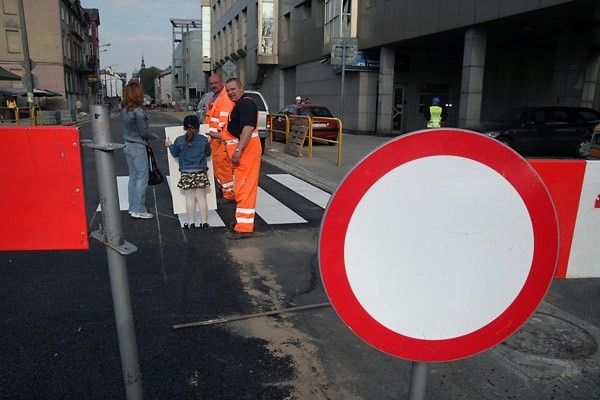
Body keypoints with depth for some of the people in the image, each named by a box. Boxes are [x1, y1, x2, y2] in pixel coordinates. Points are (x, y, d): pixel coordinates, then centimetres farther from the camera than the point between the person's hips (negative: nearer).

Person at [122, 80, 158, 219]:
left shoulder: (125, 111, 8)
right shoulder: (138, 111, -17)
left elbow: (131, 128, 12)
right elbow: (143, 132, -15)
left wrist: (146, 139, 13)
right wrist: (154, 137, 3)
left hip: (128, 145, 8)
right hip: (138, 147, -8)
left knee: (133, 177, 13)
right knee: (142, 178, -3)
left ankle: (133, 207, 19)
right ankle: (139, 210, -2)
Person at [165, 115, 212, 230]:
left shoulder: (179, 140, -4)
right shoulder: (203, 139, -3)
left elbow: (175, 153, 10)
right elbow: (208, 153, 11)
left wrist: (170, 145, 28)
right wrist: (208, 144, 29)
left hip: (186, 174, 0)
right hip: (201, 173, 0)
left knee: (190, 198, 5)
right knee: (201, 197, 5)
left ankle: (191, 223, 10)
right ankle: (204, 222, 9)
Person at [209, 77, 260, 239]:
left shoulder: (246, 103, -11)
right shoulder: (239, 105, 22)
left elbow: (248, 129, -24)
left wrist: (238, 150, -29)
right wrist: (218, 135, 33)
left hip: (246, 152, -11)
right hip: (241, 152, 11)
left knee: (244, 188, -9)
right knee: (242, 188, 17)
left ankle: (244, 228, -6)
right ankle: (242, 220, 29)